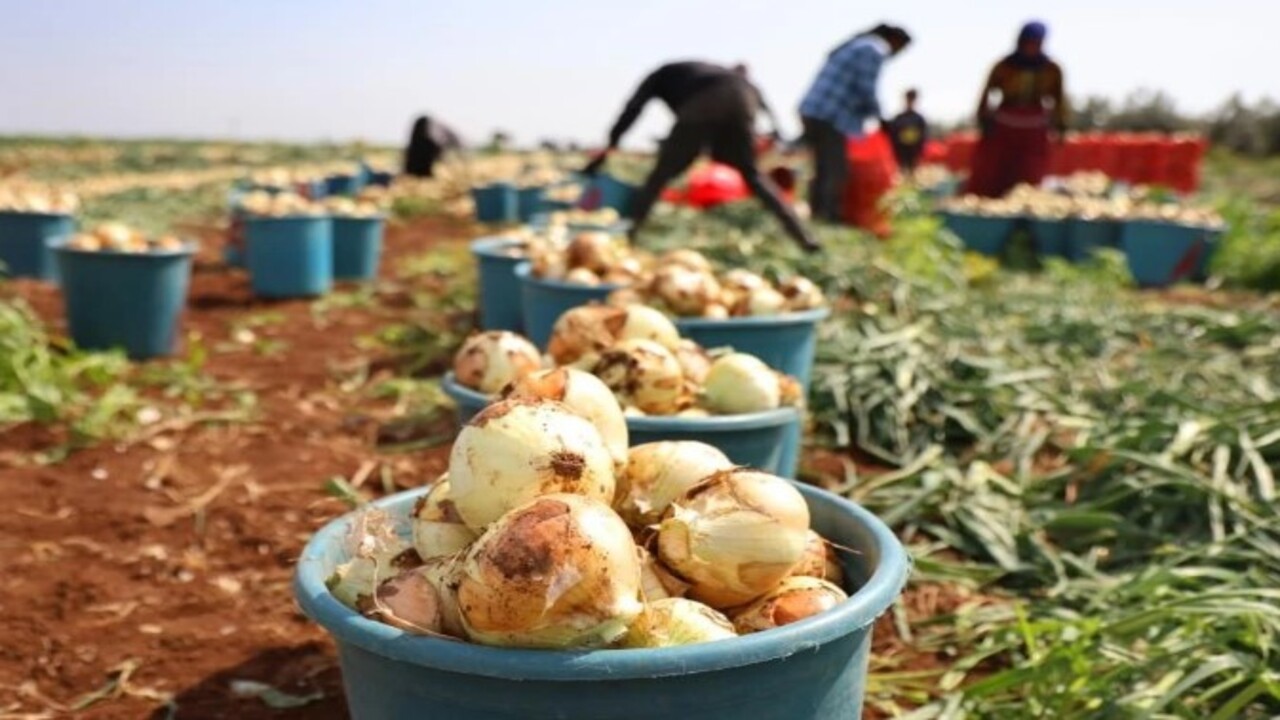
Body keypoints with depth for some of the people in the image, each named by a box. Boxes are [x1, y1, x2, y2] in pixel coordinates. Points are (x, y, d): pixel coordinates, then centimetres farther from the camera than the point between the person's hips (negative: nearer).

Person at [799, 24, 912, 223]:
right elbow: (866, 91, -12)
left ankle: (818, 214, 15)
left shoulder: (855, 45, 24)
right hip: (831, 117, -9)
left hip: (812, 111, 10)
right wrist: (879, 117, 2)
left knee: (823, 169, 13)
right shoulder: (873, 51, -5)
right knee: (838, 171, -7)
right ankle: (831, 217, -8)